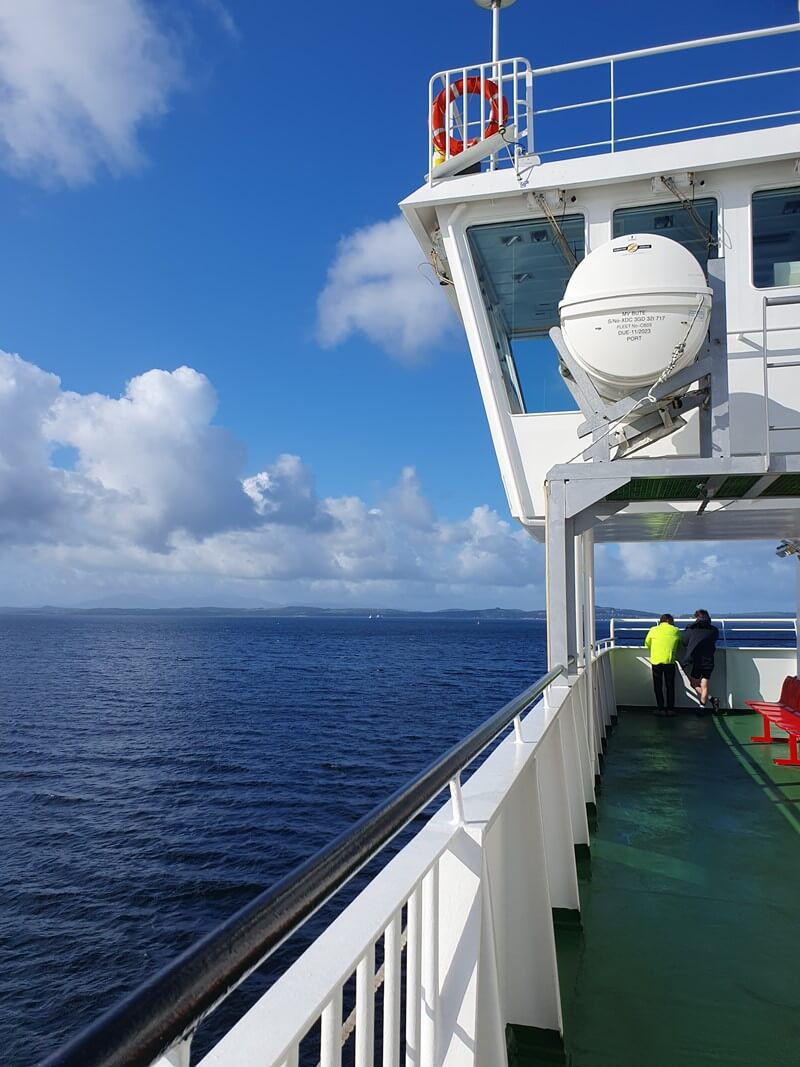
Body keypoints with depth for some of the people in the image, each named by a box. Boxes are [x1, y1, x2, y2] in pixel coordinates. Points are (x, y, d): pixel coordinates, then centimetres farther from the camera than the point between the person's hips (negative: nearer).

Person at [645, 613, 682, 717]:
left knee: (658, 686, 10)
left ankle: (661, 709, 9)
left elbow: (647, 643, 14)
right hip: (670, 661, 0)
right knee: (670, 686, 12)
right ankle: (670, 709, 13)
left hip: (656, 661, 0)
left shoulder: (653, 630, 6)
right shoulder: (676, 631, 5)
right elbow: (679, 645, 15)